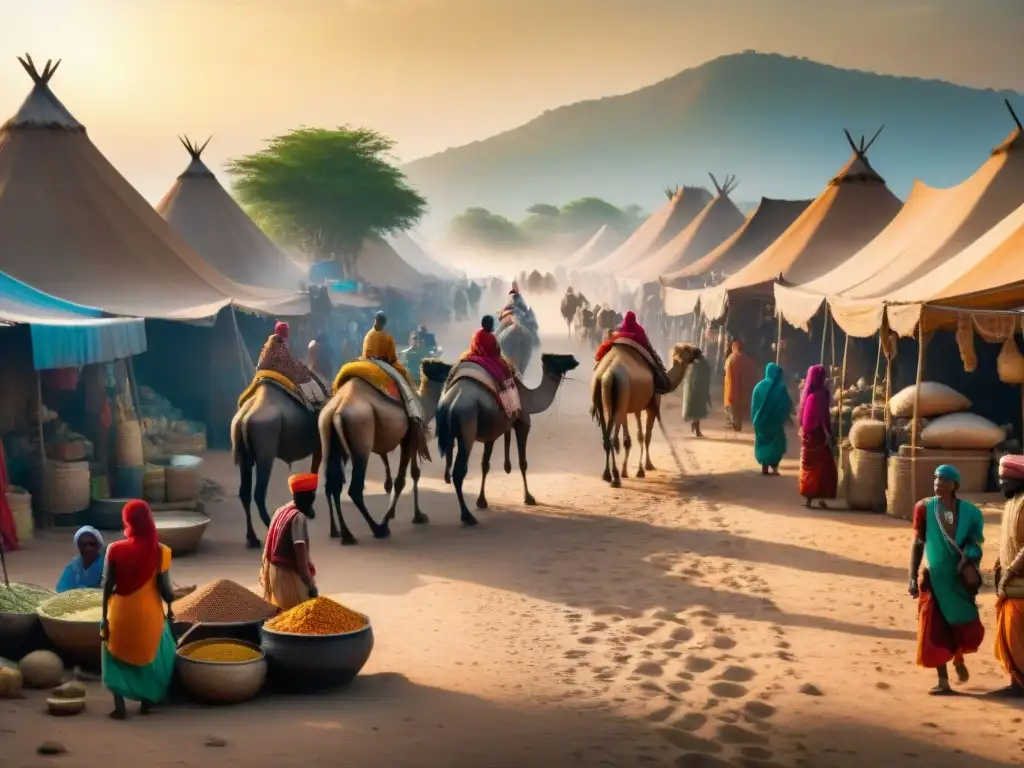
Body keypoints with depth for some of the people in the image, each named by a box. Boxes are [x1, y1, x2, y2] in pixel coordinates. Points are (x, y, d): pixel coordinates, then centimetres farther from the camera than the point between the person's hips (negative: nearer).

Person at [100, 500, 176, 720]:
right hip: (148, 613, 0)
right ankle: (147, 702, 27)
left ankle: (120, 707, 13)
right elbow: (165, 587, -11)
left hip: (120, 612, 0)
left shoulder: (114, 550, -11)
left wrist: (105, 616, 3)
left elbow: (107, 586, -6)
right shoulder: (160, 551, -14)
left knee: (118, 658, 16)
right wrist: (170, 605, 10)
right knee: (150, 656, 21)